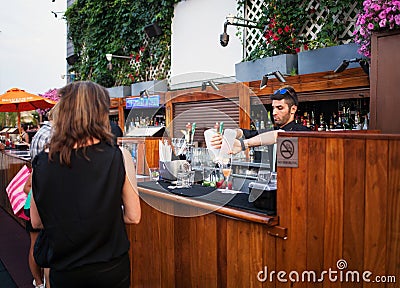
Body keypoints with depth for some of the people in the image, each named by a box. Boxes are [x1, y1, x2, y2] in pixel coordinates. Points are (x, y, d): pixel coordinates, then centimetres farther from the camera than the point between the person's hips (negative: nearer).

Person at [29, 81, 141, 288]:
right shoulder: (119, 158, -18)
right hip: (111, 270, -1)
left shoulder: (41, 162, -12)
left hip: (63, 271, 1)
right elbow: (133, 217, -10)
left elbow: (36, 222, 0)